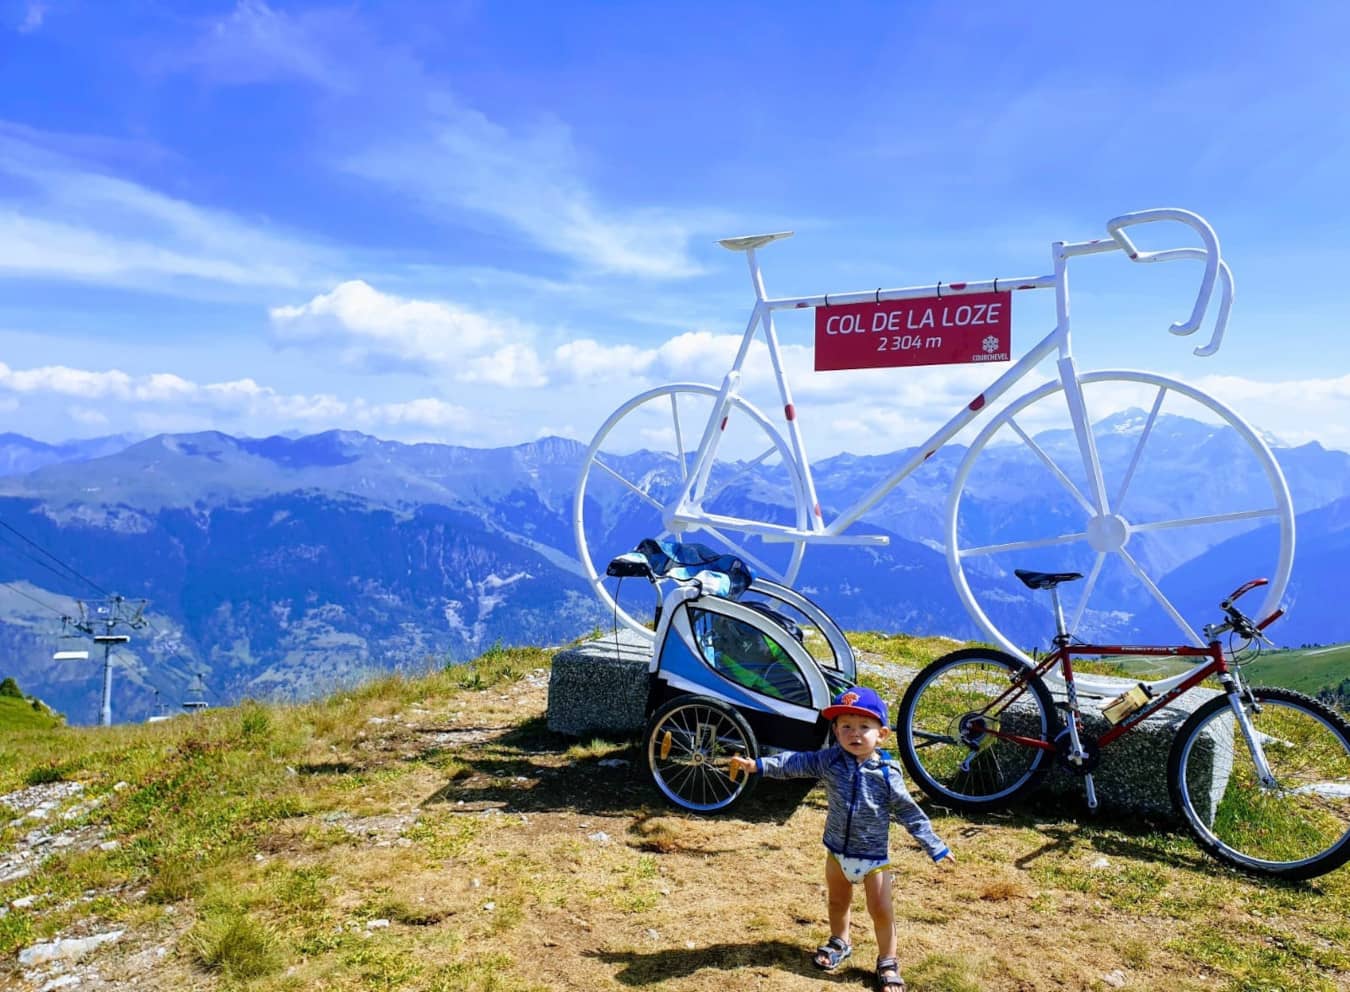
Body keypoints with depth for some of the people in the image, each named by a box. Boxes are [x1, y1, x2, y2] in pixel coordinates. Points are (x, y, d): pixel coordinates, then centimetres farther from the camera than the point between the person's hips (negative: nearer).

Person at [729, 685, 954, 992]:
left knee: (881, 911, 4)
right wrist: (757, 765, -26)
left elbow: (908, 812, -11)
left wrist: (936, 848, -9)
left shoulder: (887, 774, -18)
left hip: (873, 855, -3)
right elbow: (796, 763, -14)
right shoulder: (830, 760, -13)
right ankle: (839, 943, 49)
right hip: (837, 849, 3)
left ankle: (888, 963, 26)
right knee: (838, 901, 23)